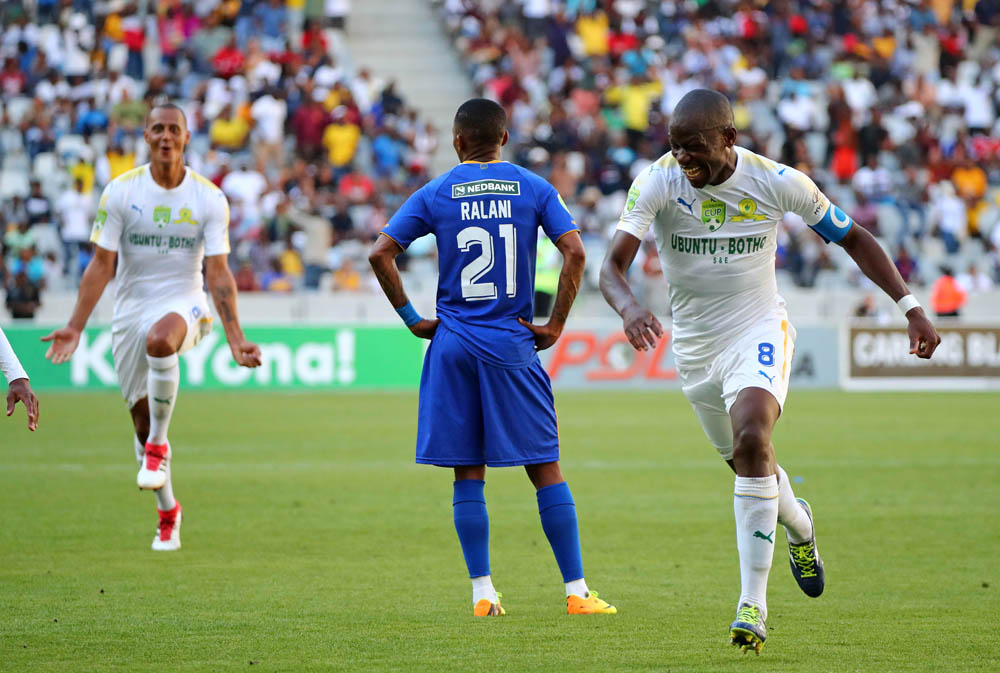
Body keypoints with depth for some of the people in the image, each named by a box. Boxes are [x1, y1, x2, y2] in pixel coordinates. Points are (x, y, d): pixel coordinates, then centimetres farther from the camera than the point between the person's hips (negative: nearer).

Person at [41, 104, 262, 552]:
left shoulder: (209, 199, -5)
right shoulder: (120, 192, -5)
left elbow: (218, 273, -5)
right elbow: (101, 265, -4)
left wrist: (235, 339, -14)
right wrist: (75, 326, -12)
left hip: (183, 303, -2)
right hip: (130, 309, 2)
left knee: (160, 338, -39)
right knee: (142, 417, 3)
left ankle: (158, 446, -22)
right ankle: (168, 512, 24)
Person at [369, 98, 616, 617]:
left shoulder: (435, 194, 3)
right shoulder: (532, 189, 3)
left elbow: (380, 253, -4)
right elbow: (574, 251, -8)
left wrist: (411, 318, 3)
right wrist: (554, 326, -2)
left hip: (454, 343, 1)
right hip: (512, 343, -1)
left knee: (468, 473, 6)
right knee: (545, 469, 3)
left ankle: (483, 593, 3)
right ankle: (577, 592, -1)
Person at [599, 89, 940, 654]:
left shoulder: (777, 183, -15)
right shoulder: (657, 183, -16)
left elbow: (853, 238, -1)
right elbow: (612, 265, -26)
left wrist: (911, 306, -6)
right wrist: (629, 308, -49)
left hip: (760, 330, -3)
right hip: (695, 345, 3)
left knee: (751, 439, -27)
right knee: (747, 460, 16)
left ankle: (754, 602, -25)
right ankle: (799, 527, 53)